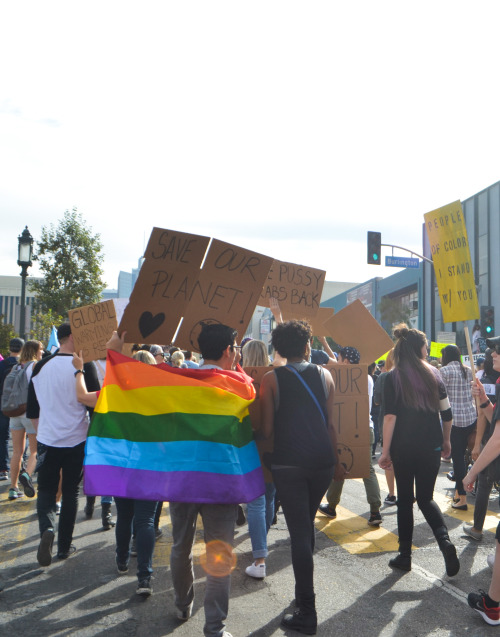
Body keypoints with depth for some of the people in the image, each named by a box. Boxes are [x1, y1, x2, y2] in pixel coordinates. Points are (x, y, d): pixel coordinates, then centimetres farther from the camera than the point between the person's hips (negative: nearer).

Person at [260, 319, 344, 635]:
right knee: (307, 524, 22)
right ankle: (304, 591, 35)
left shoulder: (271, 379, -3)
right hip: (322, 461, 4)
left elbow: (268, 429, -4)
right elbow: (331, 425, 7)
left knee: (299, 531, 0)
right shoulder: (324, 375, 5)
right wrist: (337, 461, 16)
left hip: (288, 463, -3)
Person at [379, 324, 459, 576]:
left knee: (405, 499, 11)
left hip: (403, 448, -2)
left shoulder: (393, 377, -7)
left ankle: (405, 555, 17)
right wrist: (446, 441, 19)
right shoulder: (434, 374, 2)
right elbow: (446, 413, 5)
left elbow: (390, 417, -13)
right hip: (431, 447, 2)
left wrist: (385, 451, -8)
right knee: (426, 498, 15)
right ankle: (444, 540, -9)